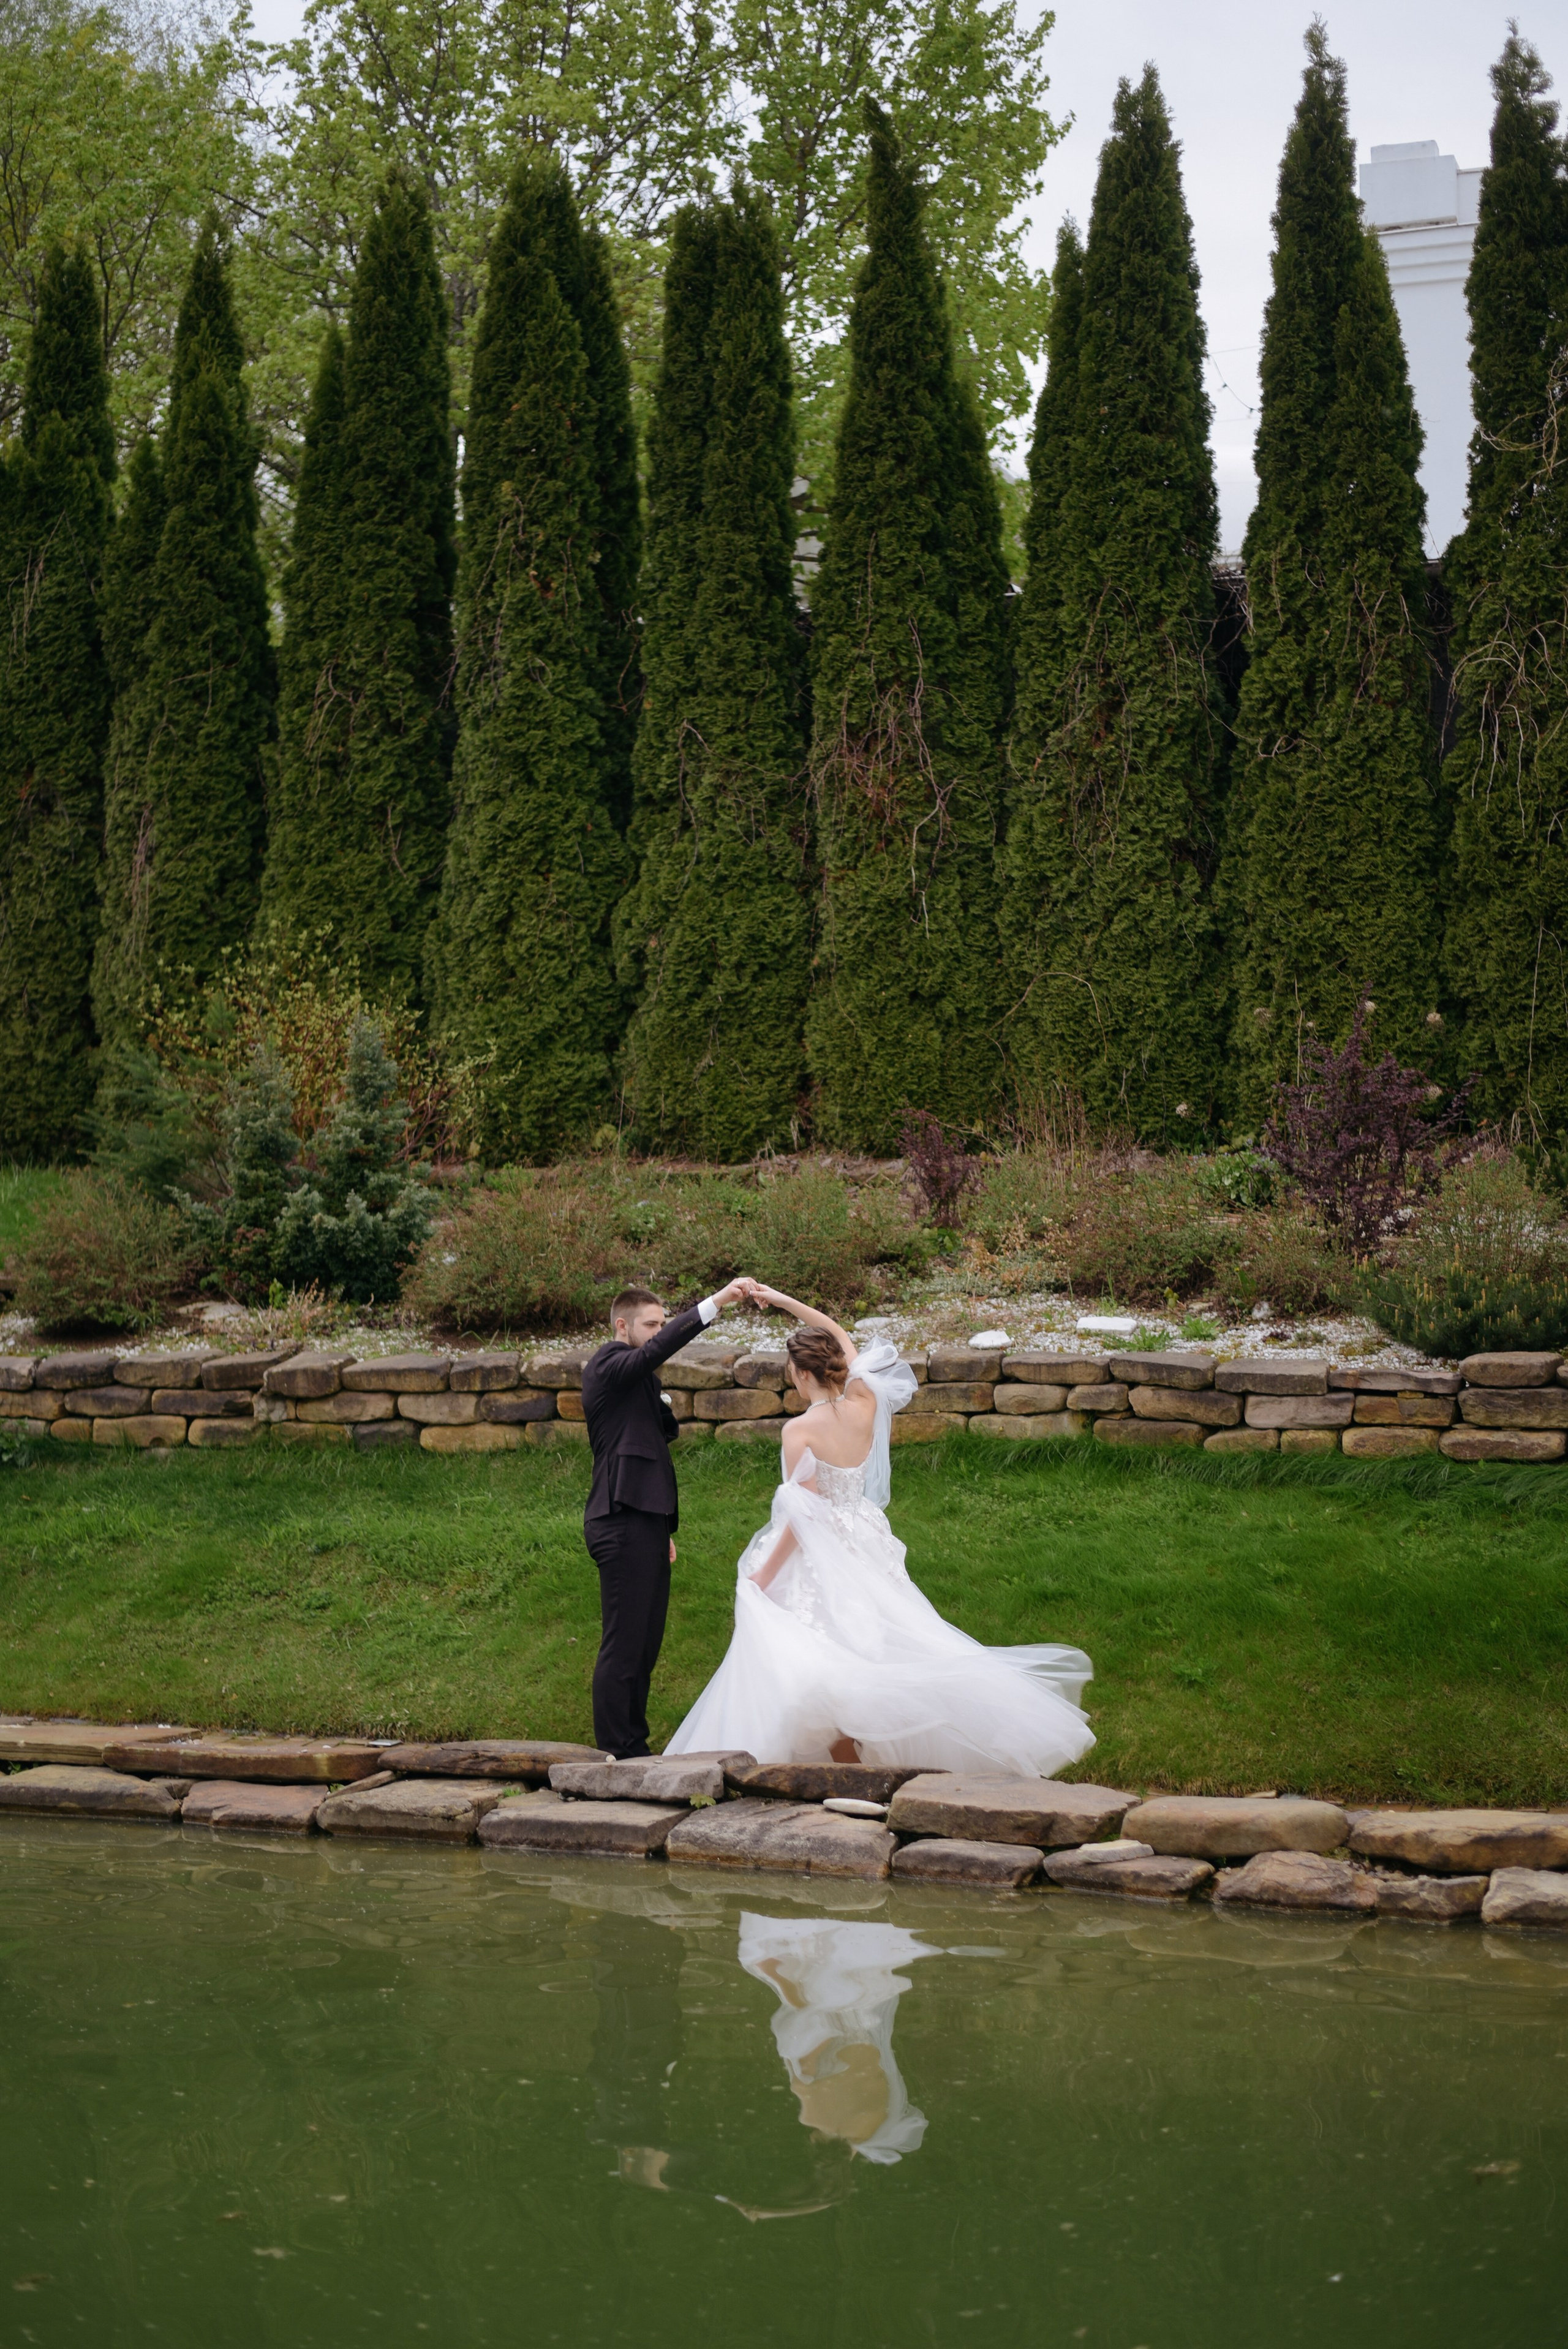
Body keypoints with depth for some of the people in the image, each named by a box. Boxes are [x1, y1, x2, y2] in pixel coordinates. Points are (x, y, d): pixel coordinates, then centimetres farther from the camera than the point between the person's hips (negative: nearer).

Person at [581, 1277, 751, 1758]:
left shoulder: (637, 1376, 23)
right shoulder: (609, 1366, -8)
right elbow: (660, 1348, -28)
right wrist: (715, 1303, -36)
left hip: (645, 1524, 10)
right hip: (623, 1524, -10)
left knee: (645, 1646, 12)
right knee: (623, 1646, -8)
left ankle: (634, 1749, 18)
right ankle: (616, 1753, -5)